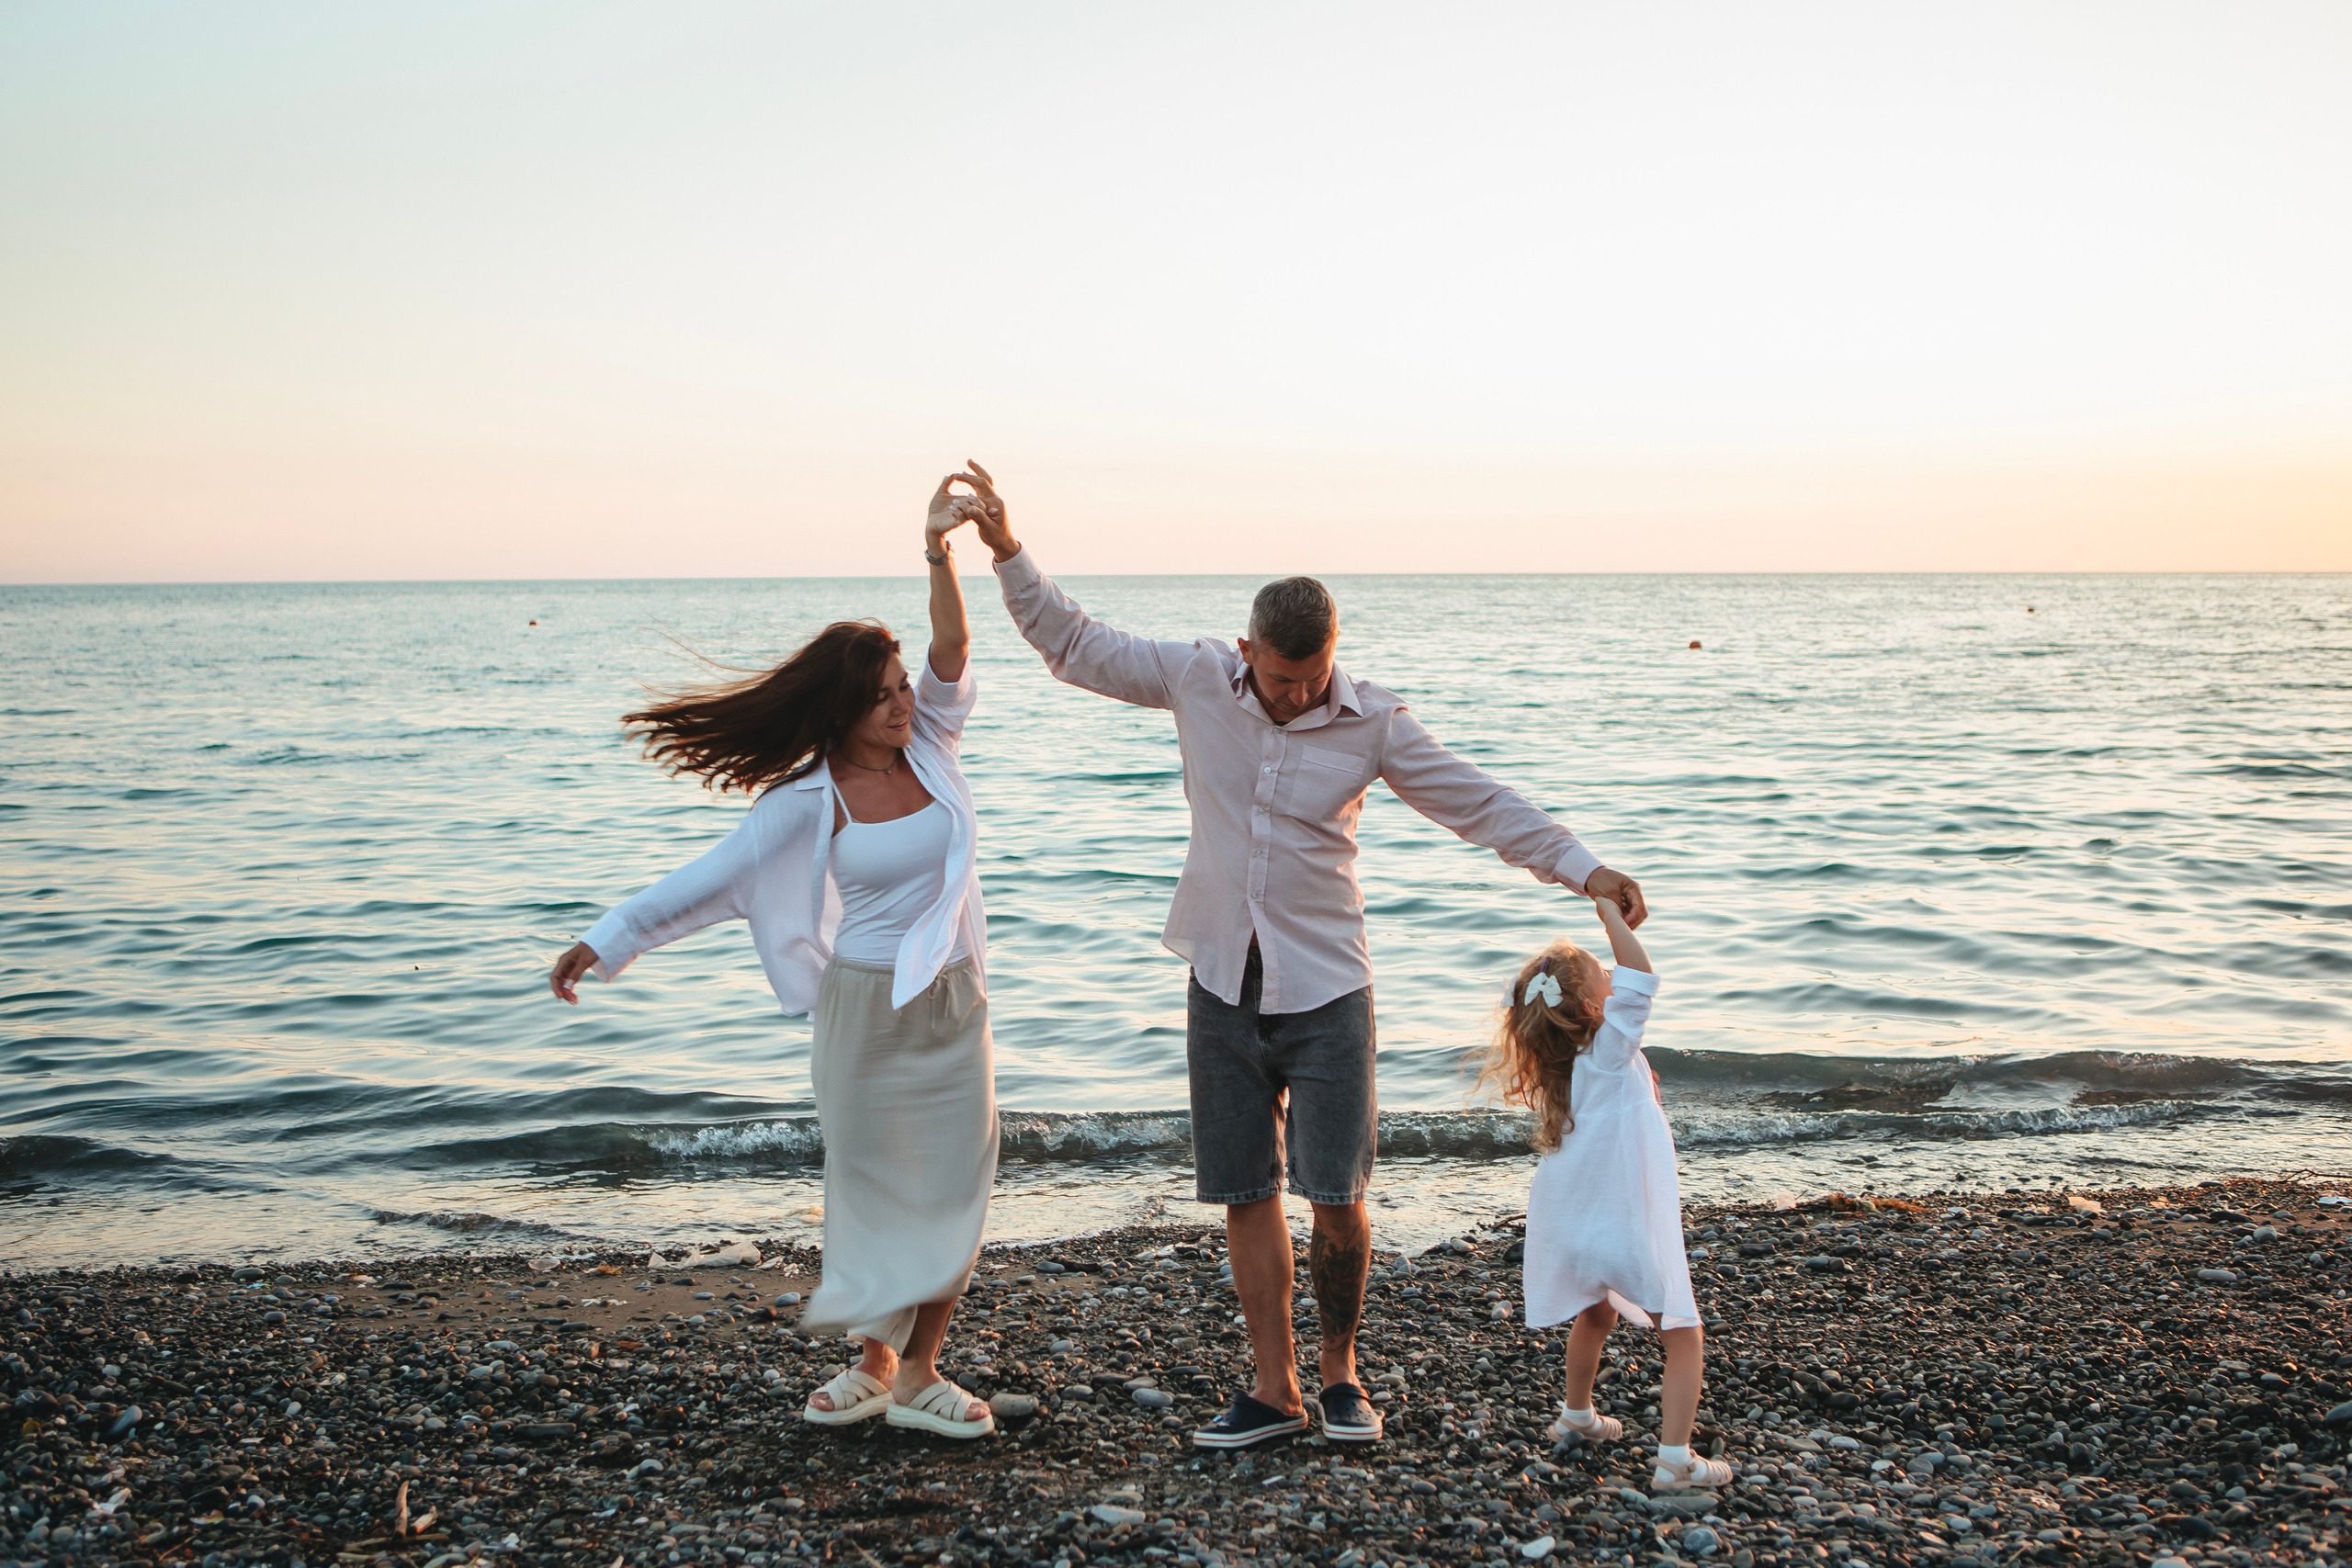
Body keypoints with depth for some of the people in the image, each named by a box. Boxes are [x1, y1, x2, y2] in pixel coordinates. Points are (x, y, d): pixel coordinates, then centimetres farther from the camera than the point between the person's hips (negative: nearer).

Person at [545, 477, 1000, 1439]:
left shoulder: (930, 747, 1)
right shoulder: (807, 801, -8)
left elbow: (952, 654, -13)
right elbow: (707, 880, -7)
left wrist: (939, 555, -27)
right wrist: (606, 940, -9)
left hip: (954, 1003, 3)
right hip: (864, 1006, -3)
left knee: (952, 1189, 5)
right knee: (873, 1187, 7)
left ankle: (917, 1374, 15)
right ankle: (873, 1364, 22)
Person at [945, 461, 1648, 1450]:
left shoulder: (1372, 722, -6)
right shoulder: (1196, 680, -2)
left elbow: (1481, 806, -2)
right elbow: (1077, 647, 6)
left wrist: (1583, 869, -7)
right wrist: (1007, 553, -2)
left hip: (1325, 989, -2)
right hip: (1221, 985, 2)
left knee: (1336, 1199, -4)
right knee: (1247, 1194, 6)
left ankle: (1340, 1375, 19)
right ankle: (1274, 1390, 18)